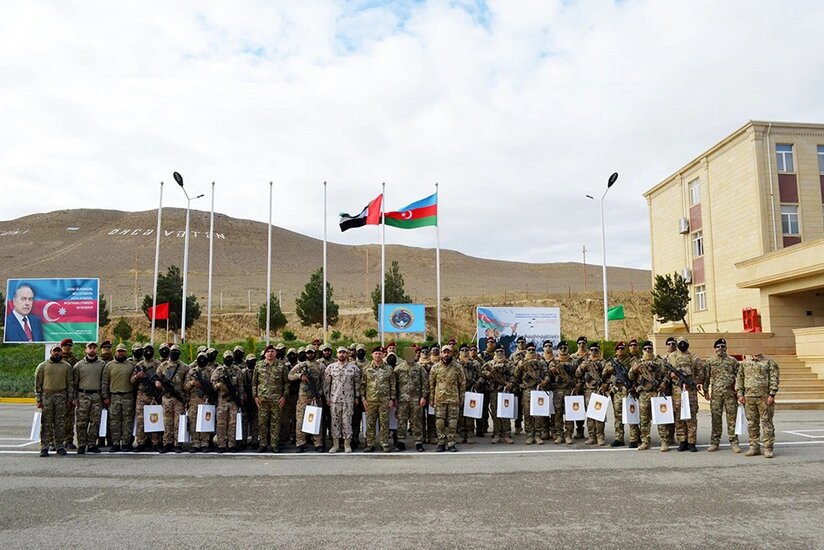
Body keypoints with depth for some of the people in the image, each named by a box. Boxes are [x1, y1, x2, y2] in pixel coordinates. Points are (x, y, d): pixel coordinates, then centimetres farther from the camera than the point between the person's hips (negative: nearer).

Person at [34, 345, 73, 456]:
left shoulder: (66, 366, 8)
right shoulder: (43, 366, 5)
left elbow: (70, 384, 9)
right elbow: (37, 384, 4)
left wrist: (69, 399, 4)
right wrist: (38, 400, -2)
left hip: (61, 396, 1)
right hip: (46, 396, -1)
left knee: (59, 422, 4)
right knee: (46, 423, -1)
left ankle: (59, 446, 10)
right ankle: (44, 447, 3)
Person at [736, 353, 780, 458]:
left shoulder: (769, 362, 3)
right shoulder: (745, 363, 14)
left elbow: (774, 379, -4)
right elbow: (739, 379, 15)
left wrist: (772, 395, -12)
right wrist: (740, 394, 5)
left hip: (764, 397, -4)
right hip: (749, 397, 4)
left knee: (766, 422, -2)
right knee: (752, 423, 8)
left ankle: (768, 448, 4)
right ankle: (754, 447, 16)